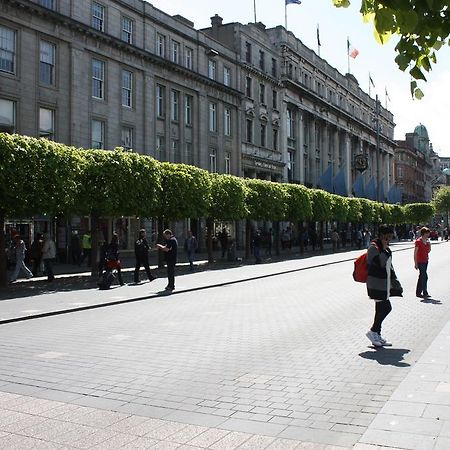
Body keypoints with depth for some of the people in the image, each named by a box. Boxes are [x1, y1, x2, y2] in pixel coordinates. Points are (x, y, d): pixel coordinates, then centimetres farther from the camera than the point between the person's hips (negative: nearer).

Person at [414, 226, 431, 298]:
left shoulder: (427, 241, 9)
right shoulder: (418, 241, -12)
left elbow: (428, 251, 18)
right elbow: (415, 253, -13)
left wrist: (429, 244, 0)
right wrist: (416, 263, -16)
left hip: (425, 261, 8)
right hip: (420, 261, -8)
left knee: (422, 276, 12)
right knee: (424, 276, -10)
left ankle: (418, 293, 19)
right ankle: (425, 293, -3)